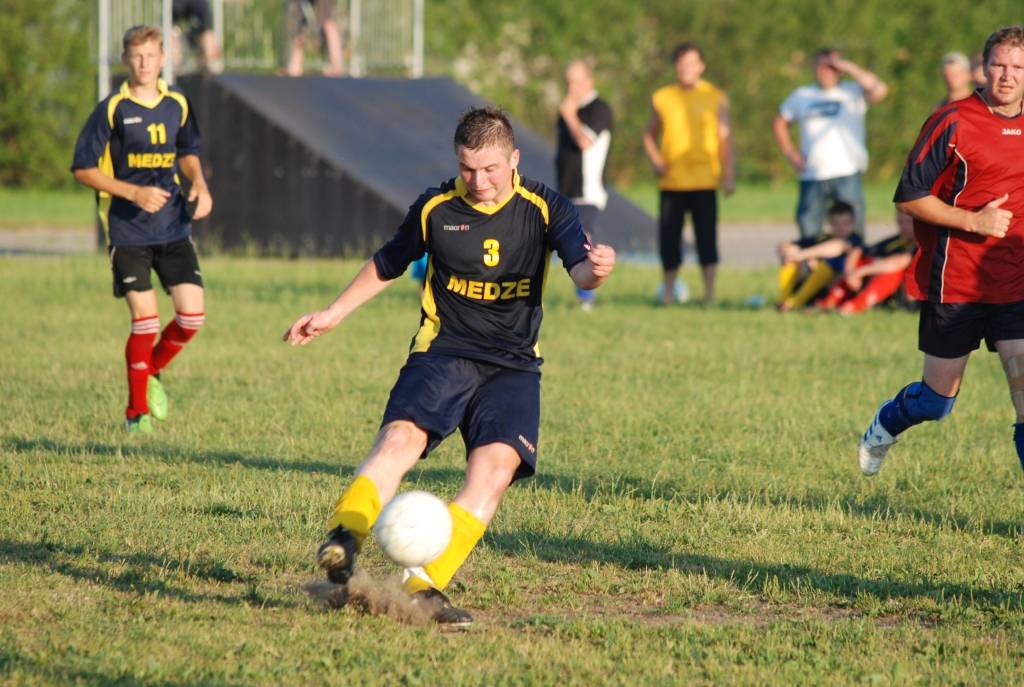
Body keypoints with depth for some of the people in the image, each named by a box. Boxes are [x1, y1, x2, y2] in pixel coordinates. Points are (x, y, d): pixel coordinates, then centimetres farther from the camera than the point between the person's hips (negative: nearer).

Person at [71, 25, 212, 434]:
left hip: (173, 227, 4)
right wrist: (133, 192, -17)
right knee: (145, 319, -9)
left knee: (192, 315, -4)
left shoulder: (177, 105, 6)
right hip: (127, 231, -4)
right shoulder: (112, 109, -8)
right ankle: (137, 411, 7)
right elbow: (83, 169, -6)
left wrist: (200, 185, 1)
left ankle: (151, 371, 25)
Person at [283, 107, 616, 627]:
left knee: (496, 466, -22)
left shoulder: (544, 208, -1)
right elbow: (388, 264, 19)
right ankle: (342, 542, -39)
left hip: (513, 366, 0)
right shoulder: (435, 208, 2)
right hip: (443, 351, 0)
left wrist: (596, 269, -39)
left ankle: (425, 586, -26)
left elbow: (580, 271, -15)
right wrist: (334, 314, 20)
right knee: (400, 439, -27)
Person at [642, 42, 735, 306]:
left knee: (706, 238, -5)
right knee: (668, 238, 2)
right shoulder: (661, 98, 9)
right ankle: (667, 292, 14)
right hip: (671, 182, 2)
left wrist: (729, 176, -5)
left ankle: (709, 294, 2)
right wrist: (655, 160, -1)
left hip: (704, 182, -2)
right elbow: (649, 135, 18)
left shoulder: (716, 98, 4)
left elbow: (725, 138, 3)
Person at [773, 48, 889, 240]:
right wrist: (790, 152, 11)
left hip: (847, 173, -3)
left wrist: (848, 67, -11)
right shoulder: (801, 96, 16)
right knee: (808, 229, 0)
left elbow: (879, 90, -14)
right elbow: (780, 123, 26)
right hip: (812, 177, 3)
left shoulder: (852, 93, 5)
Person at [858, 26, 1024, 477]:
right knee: (936, 400, 7)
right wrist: (973, 221, -19)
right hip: (954, 283, -3)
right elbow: (909, 198, -10)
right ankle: (885, 426, 41)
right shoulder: (952, 122, -9)